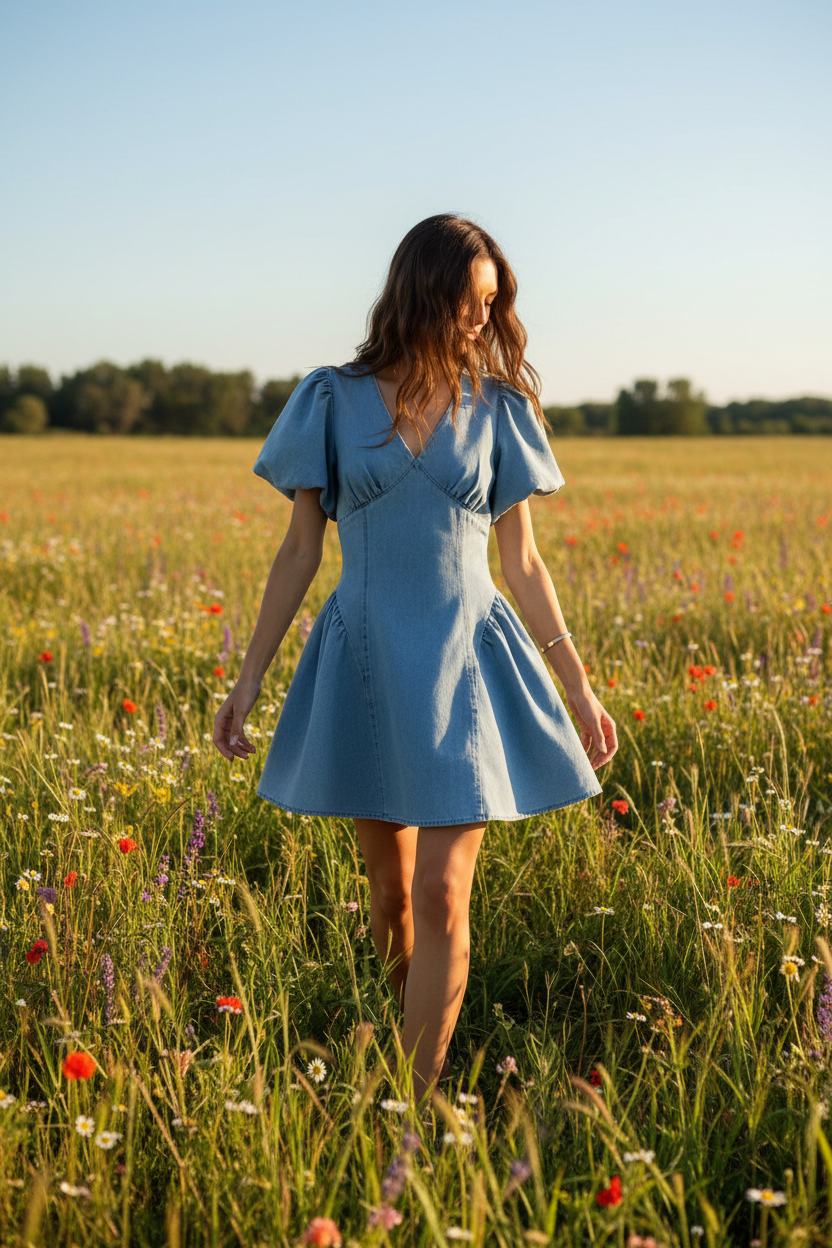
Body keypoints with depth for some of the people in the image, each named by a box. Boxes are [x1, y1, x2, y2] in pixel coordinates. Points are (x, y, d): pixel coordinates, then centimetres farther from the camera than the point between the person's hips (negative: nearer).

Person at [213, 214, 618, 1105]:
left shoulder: (497, 409, 2)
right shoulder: (334, 401, 0)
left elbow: (523, 564, 6)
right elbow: (299, 550, 4)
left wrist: (580, 690, 5)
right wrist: (248, 680, 3)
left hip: (464, 664, -1)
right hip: (366, 664, 1)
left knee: (443, 895, -6)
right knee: (389, 890, 12)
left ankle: (421, 1098, 3)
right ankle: (404, 1042, 35)